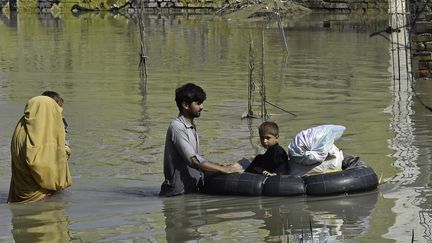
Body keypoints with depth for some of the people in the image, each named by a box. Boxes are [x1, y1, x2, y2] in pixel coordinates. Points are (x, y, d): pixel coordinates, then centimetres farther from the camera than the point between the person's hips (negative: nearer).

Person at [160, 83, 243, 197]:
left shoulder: (191, 127, 17)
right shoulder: (177, 127, -13)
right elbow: (193, 160, -21)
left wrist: (218, 165, 4)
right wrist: (225, 169, -19)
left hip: (192, 189, 9)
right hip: (178, 192, -9)